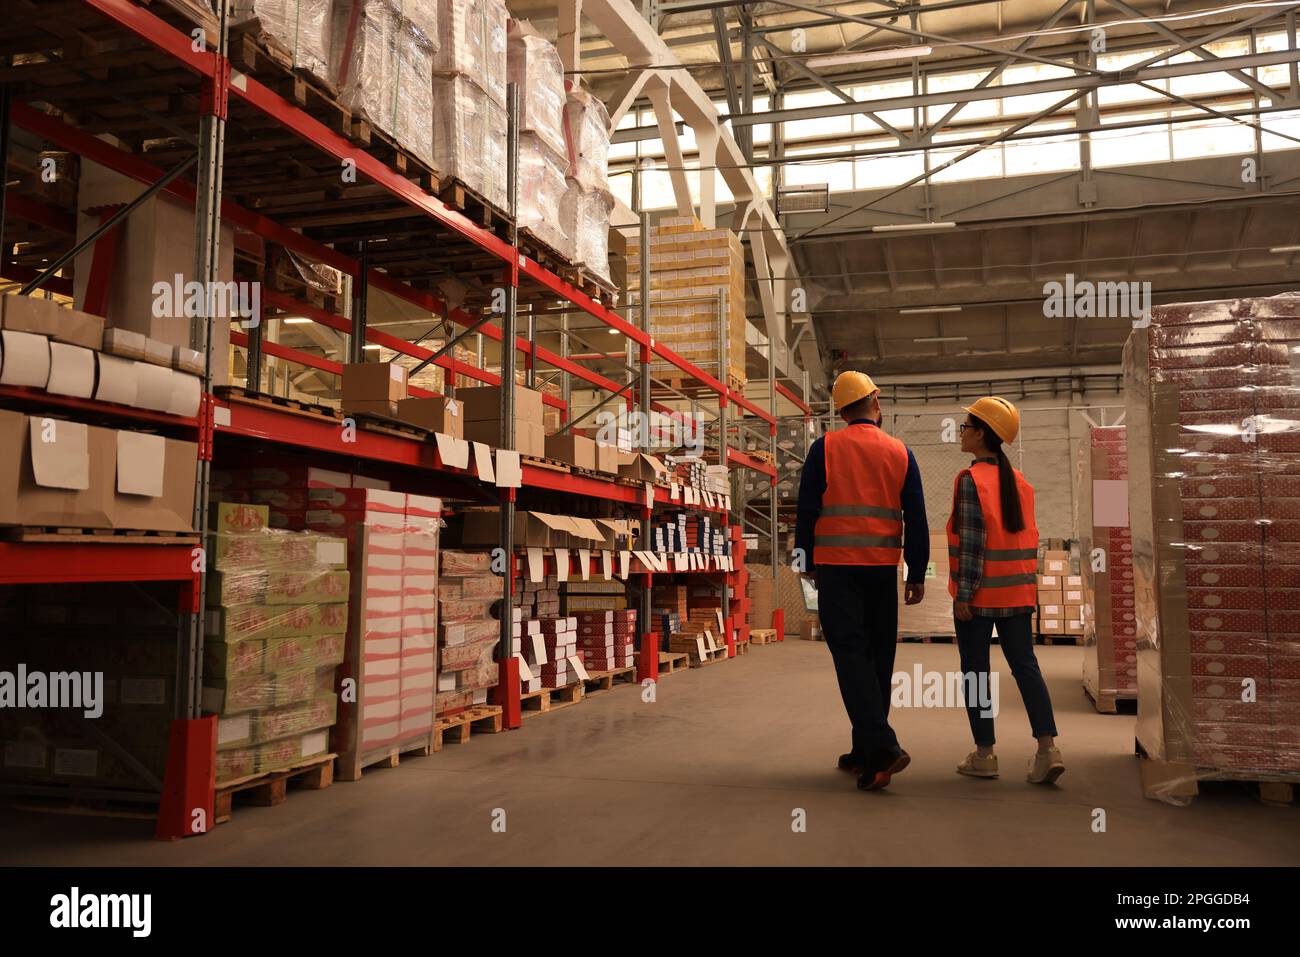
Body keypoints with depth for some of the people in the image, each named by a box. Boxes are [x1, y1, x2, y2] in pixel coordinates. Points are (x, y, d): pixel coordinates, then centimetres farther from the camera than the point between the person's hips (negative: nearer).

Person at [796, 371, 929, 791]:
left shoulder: (825, 448, -1)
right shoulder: (900, 452, 6)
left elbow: (807, 509, -2)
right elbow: (916, 518, 5)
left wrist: (807, 561, 10)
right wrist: (917, 575, 11)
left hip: (836, 567, -3)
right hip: (883, 568, 3)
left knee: (851, 654, -5)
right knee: (878, 658, 11)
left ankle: (881, 746, -18)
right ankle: (866, 752, 19)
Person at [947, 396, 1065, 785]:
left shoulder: (970, 479, -12)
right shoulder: (1020, 481, 10)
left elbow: (971, 542, -16)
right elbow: (1029, 538, 12)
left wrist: (963, 594, -14)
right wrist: (1026, 585, 19)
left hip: (979, 594, -6)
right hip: (1016, 593, 6)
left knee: (975, 671, 3)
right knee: (1025, 665, 8)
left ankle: (984, 754, 9)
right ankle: (1048, 747, -1)